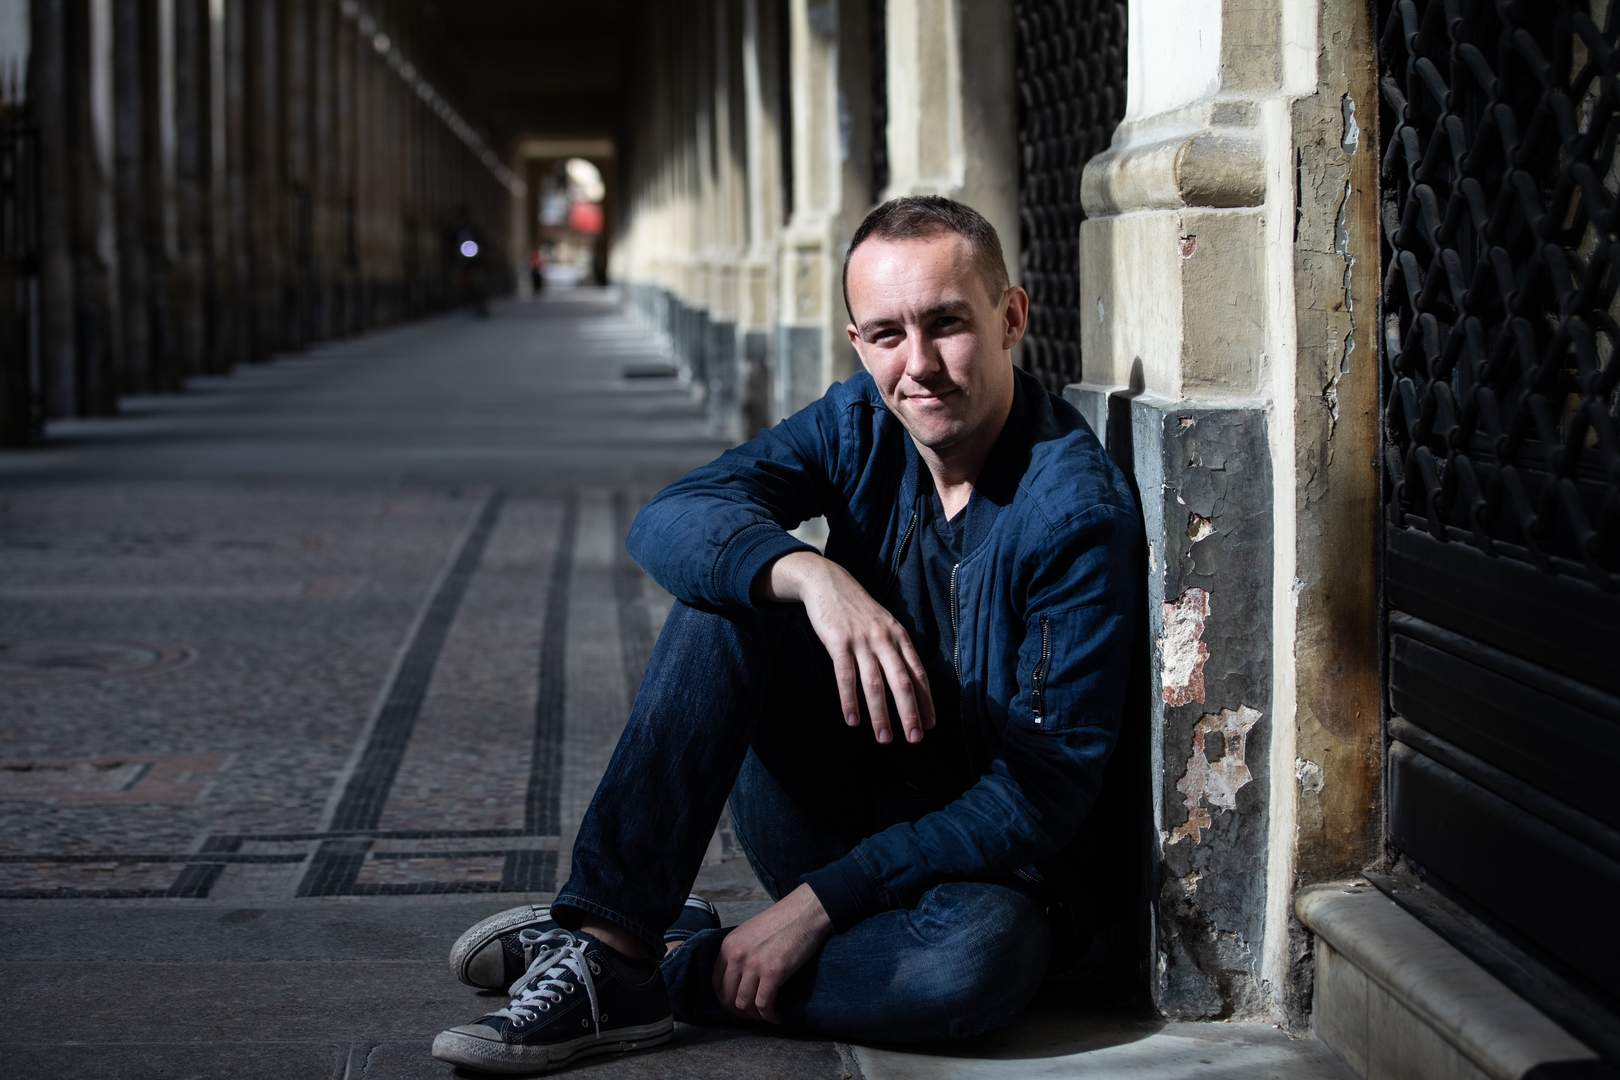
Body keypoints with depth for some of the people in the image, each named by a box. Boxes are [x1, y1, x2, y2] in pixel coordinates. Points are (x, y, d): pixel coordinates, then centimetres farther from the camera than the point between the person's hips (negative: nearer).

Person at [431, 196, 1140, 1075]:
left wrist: (821, 902, -24)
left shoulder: (1077, 508, -19)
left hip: (966, 853, -4)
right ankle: (609, 936, -25)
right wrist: (811, 576, -40)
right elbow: (668, 520, -18)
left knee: (986, 954, -39)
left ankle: (668, 966, -20)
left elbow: (1046, 787, -21)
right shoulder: (861, 424, -4)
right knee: (731, 582, -20)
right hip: (824, 813, 4)